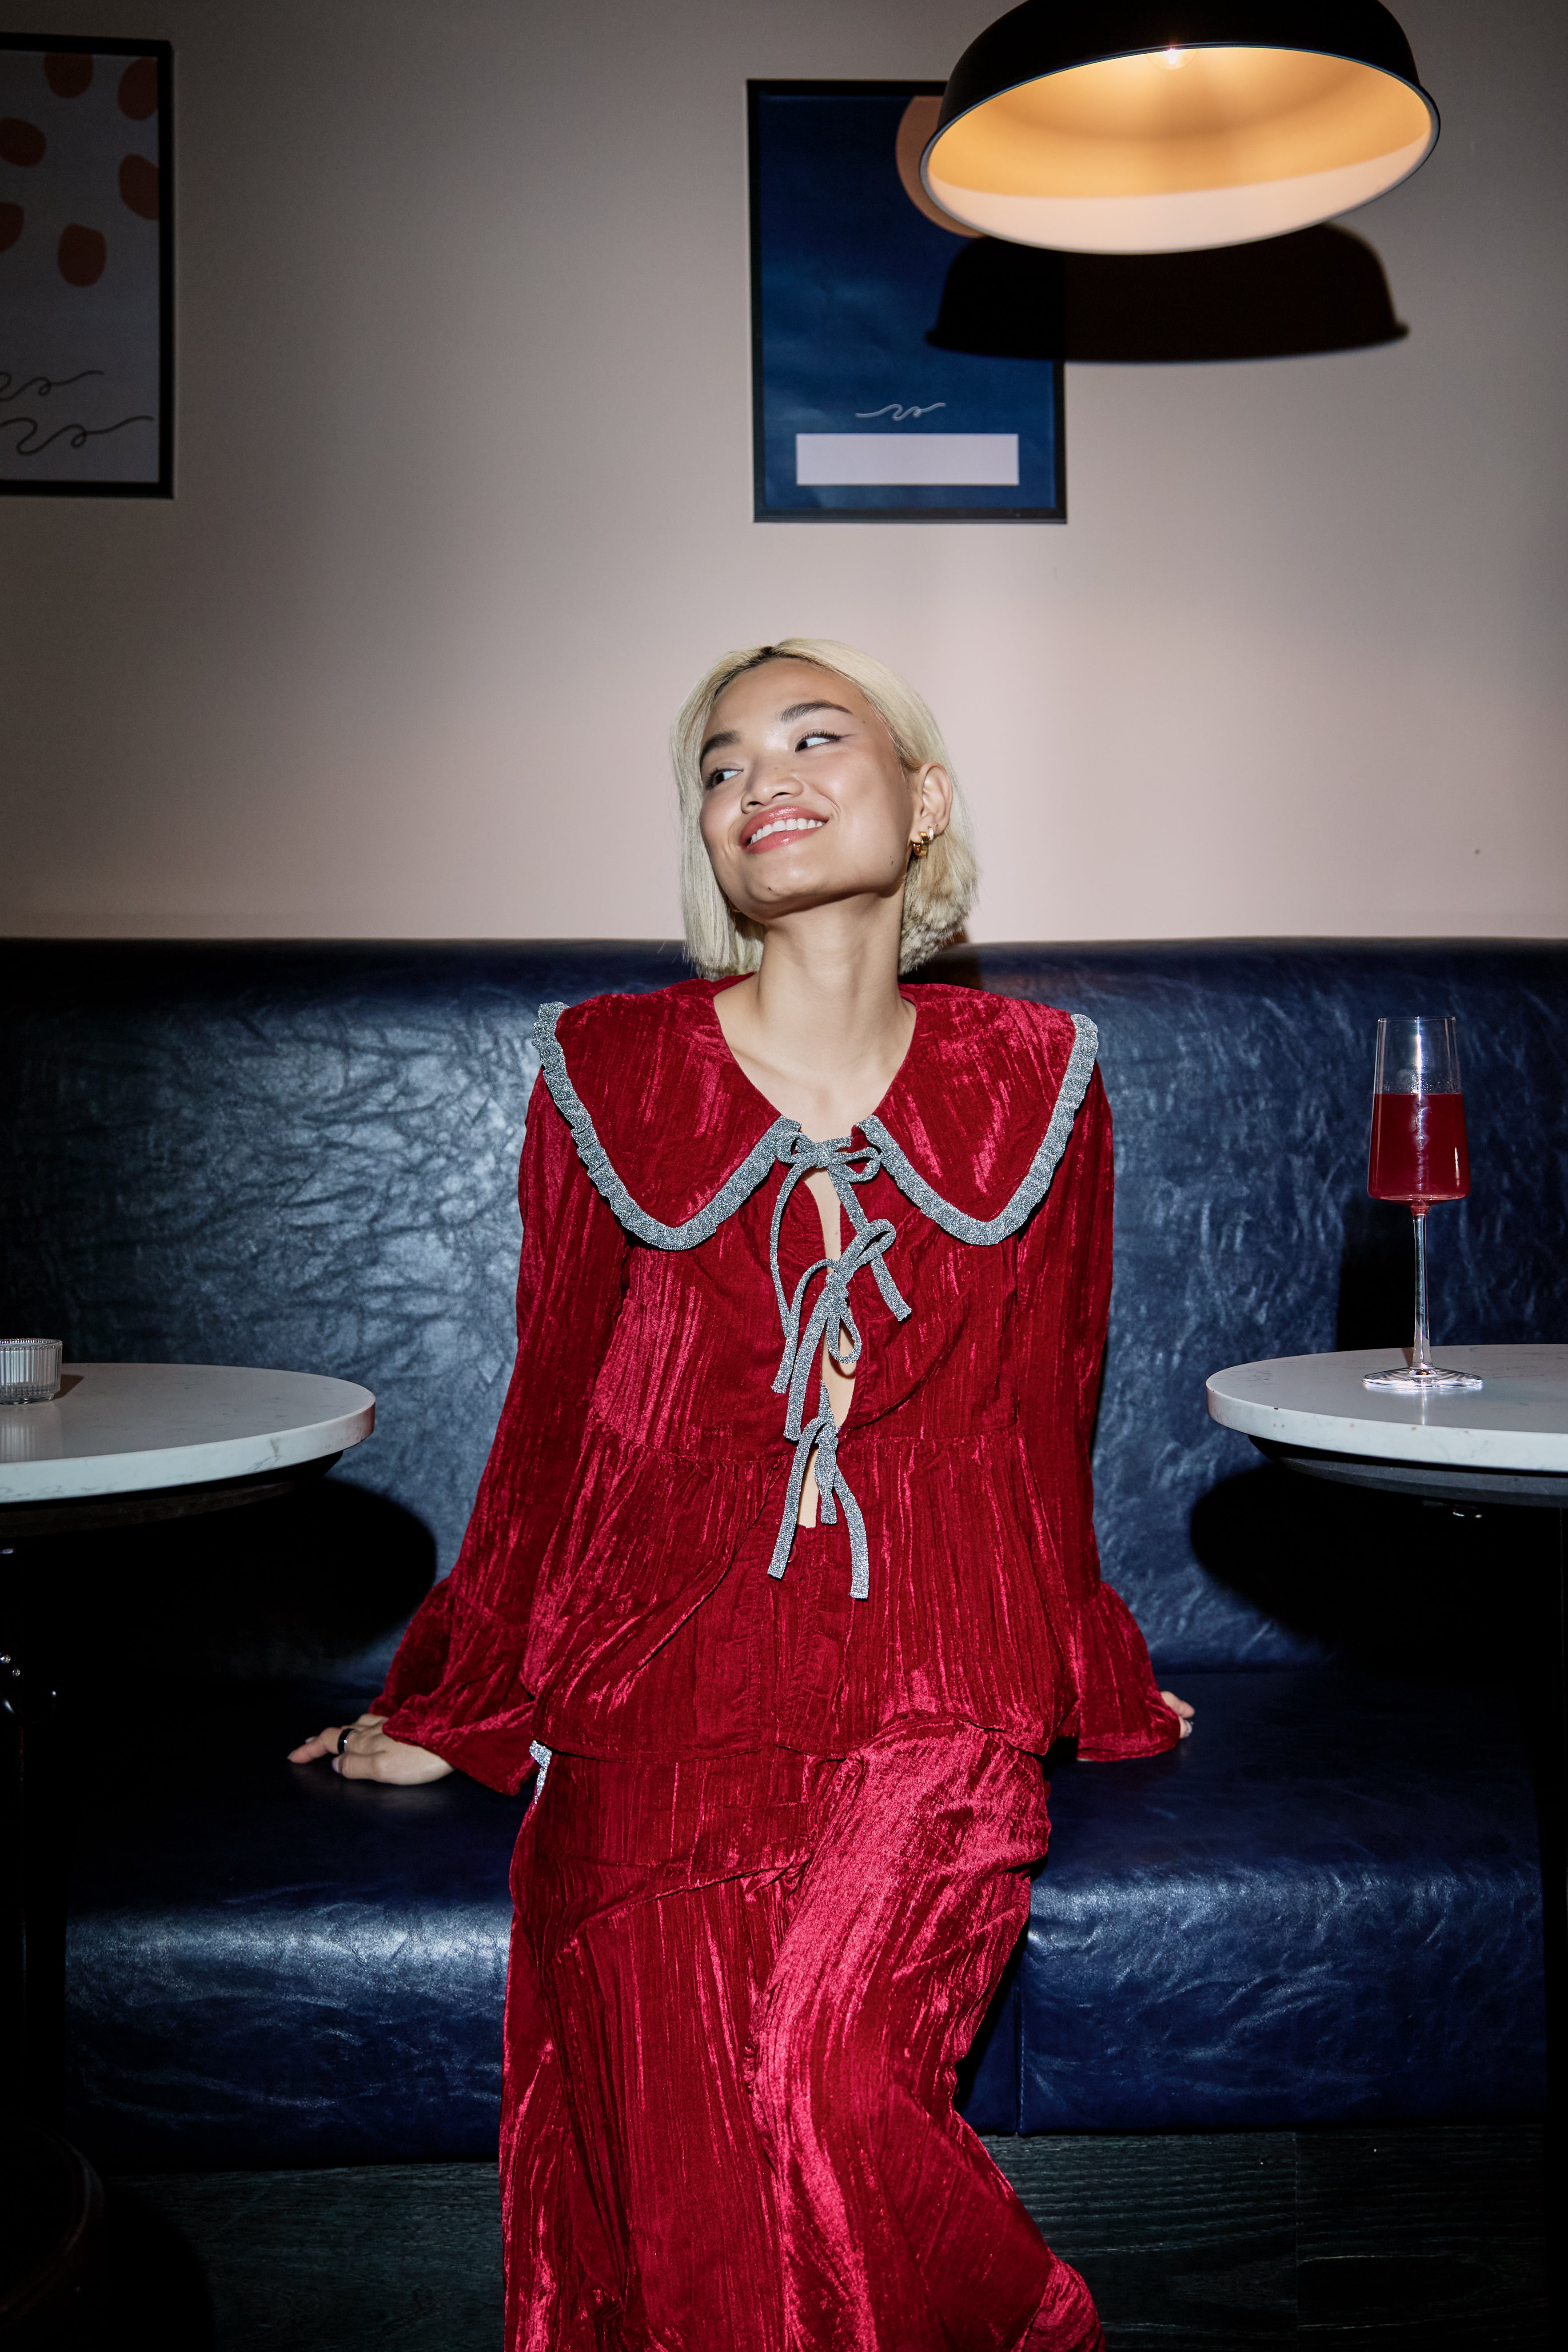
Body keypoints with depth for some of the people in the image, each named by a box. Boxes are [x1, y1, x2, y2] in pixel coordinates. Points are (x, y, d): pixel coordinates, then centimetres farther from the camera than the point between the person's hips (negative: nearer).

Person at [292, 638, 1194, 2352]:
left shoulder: (1033, 1082, 6)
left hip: (932, 1706, 0)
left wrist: (1090, 1684, 22)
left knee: (818, 2090, -22)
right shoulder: (610, 1071, 4)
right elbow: (550, 1413, 11)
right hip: (655, 1687, 1)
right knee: (690, 2171, -19)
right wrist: (457, 1709, 16)